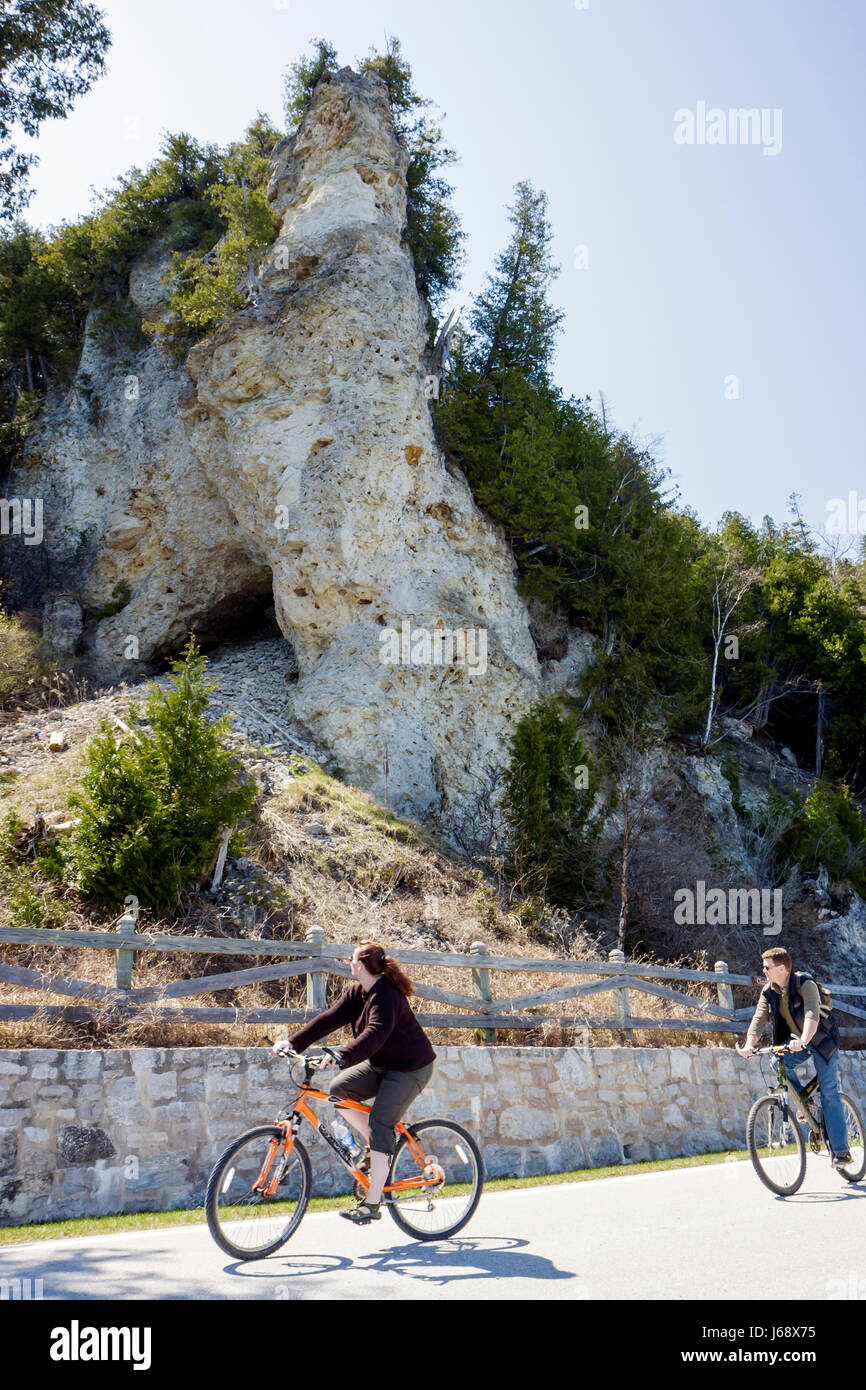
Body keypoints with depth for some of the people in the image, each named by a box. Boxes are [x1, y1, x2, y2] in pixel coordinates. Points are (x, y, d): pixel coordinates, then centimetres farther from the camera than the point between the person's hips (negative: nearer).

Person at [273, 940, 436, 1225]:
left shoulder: (386, 996, -26)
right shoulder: (358, 993, 2)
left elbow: (375, 1033, -41)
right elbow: (330, 1018, -3)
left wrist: (343, 1057, -53)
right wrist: (293, 1043, -12)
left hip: (409, 1068, -9)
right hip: (380, 1065, 9)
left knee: (379, 1126, -16)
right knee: (339, 1089, -6)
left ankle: (371, 1205, -11)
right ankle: (375, 1147, 11)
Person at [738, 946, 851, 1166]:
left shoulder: (805, 984, -24)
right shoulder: (769, 991, -7)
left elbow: (812, 1014, -39)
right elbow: (759, 1018, -15)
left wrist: (803, 1041, -55)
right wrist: (750, 1044, -33)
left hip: (821, 1041, -5)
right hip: (795, 1042, 5)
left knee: (829, 1094, -8)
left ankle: (841, 1150, -2)